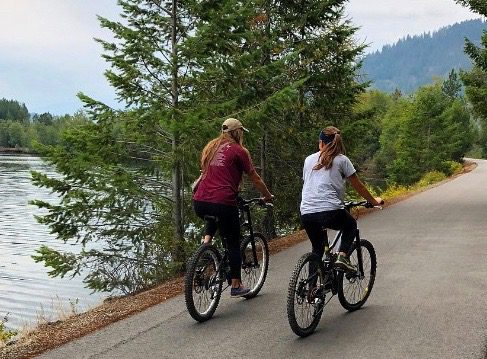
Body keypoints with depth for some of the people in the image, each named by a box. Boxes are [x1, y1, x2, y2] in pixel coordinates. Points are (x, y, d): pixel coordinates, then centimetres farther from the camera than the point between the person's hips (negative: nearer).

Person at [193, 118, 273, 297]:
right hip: (223, 203, -5)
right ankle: (236, 286, 17)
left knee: (213, 217, 39)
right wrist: (268, 196, 21)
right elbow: (255, 178, 6)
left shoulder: (210, 147, 18)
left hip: (199, 203, 6)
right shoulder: (239, 150, 1)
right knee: (233, 243, 11)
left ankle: (206, 241, 15)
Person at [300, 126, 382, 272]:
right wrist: (374, 201, 27)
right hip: (330, 212, -3)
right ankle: (342, 256, 6)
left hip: (306, 214, 4)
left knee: (317, 248, 25)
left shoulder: (309, 159, 17)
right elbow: (358, 186, 13)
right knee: (351, 225, 28)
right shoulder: (342, 160, 7)